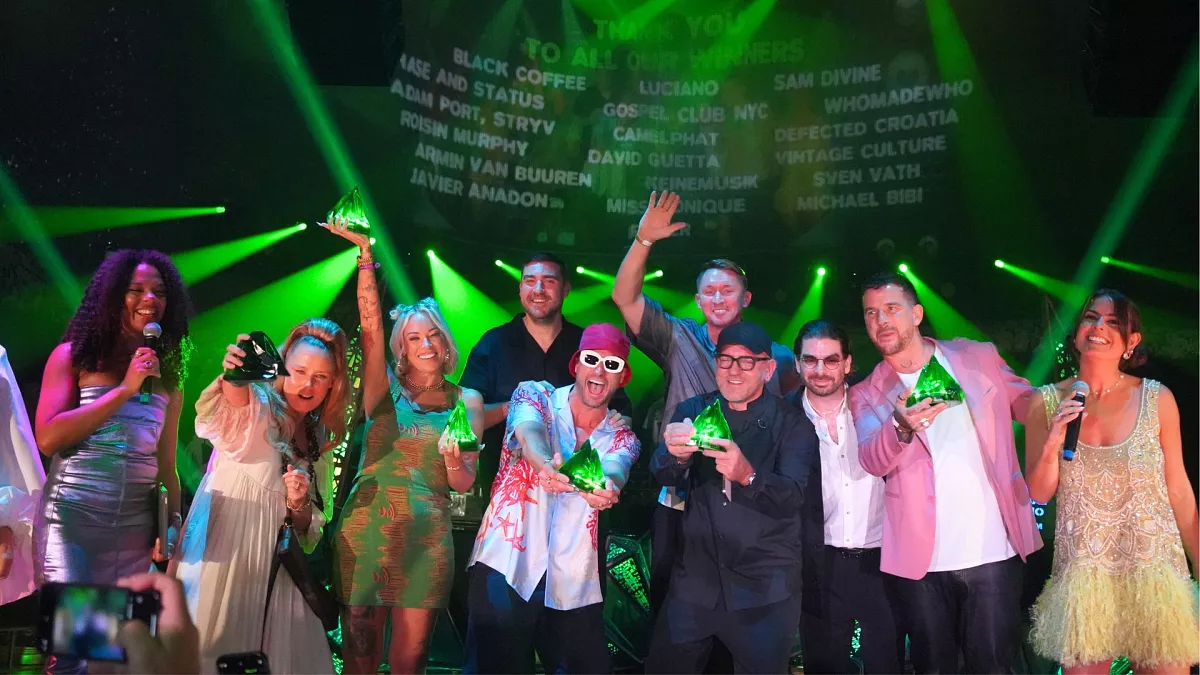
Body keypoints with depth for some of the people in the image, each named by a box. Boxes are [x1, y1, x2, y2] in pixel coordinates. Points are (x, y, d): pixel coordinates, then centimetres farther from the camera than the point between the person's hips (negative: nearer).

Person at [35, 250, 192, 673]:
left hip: (136, 527, 3)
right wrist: (125, 390, -11)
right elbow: (47, 438, -10)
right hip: (71, 518, -3)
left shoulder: (168, 375, 11)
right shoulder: (73, 355, 2)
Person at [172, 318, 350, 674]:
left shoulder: (316, 444, 14)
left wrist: (298, 504, -6)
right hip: (223, 548, -6)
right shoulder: (258, 404, -3)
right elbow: (234, 400, -30)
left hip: (274, 563, 6)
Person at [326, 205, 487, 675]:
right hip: (367, 528, -1)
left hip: (427, 536, 1)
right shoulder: (386, 387, 3)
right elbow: (370, 323, -11)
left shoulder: (466, 401, 6)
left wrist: (453, 461, -17)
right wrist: (364, 252, -19)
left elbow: (464, 484, 6)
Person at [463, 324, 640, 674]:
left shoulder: (622, 438, 8)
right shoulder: (535, 395, 3)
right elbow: (529, 432, -20)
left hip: (572, 583, 3)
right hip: (506, 565, -3)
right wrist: (547, 466, -44)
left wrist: (606, 487, -41)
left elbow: (614, 470, -15)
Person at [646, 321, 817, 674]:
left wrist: (747, 475, -38)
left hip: (764, 592, -2)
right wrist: (677, 456, -34)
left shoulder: (792, 425, -4)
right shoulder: (694, 411, 4)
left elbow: (792, 496, -18)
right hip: (694, 581, 3)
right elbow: (663, 475, -10)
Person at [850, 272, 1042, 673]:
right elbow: (872, 461, -11)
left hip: (994, 551, 0)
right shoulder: (867, 395, 4)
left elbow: (1030, 404, 14)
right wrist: (901, 427, -32)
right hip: (922, 560, 0)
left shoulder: (979, 358, 6)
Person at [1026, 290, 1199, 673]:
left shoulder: (1157, 399, -4)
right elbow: (1039, 494, 1)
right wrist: (1053, 443, -16)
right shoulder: (1048, 401, -2)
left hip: (1155, 568, 0)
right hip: (1082, 570, 0)